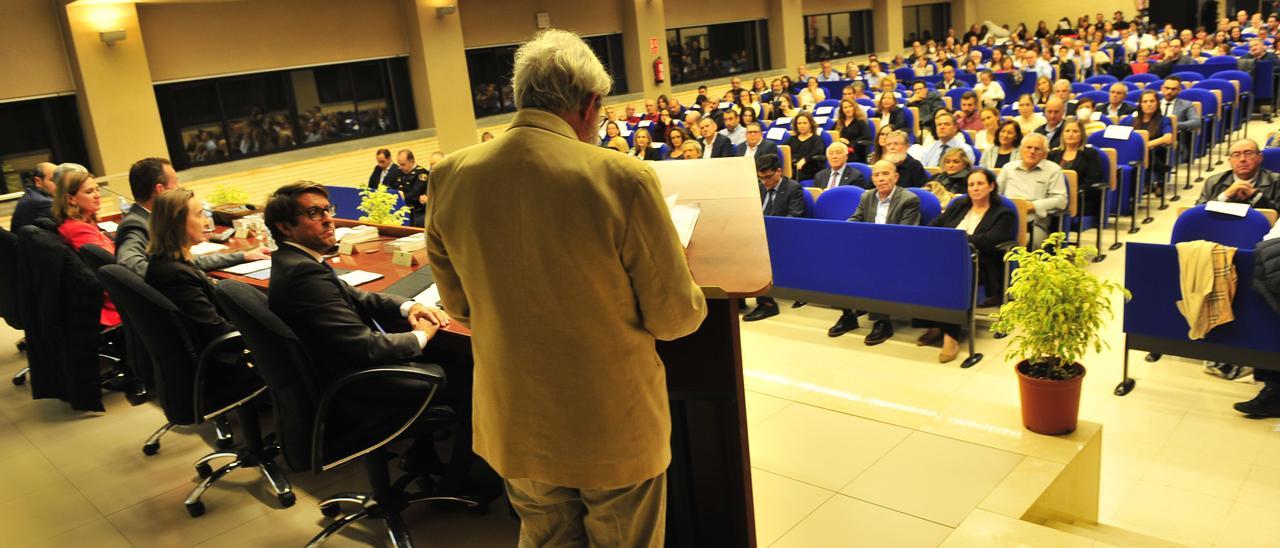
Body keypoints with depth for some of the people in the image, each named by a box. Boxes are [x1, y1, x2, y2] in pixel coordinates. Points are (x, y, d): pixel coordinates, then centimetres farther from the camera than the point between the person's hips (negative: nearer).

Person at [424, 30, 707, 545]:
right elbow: (674, 317, -13)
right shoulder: (623, 179, -22)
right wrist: (688, 290, 10)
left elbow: (458, 304, 4)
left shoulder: (451, 177, -9)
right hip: (615, 425, -3)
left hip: (514, 423, 4)